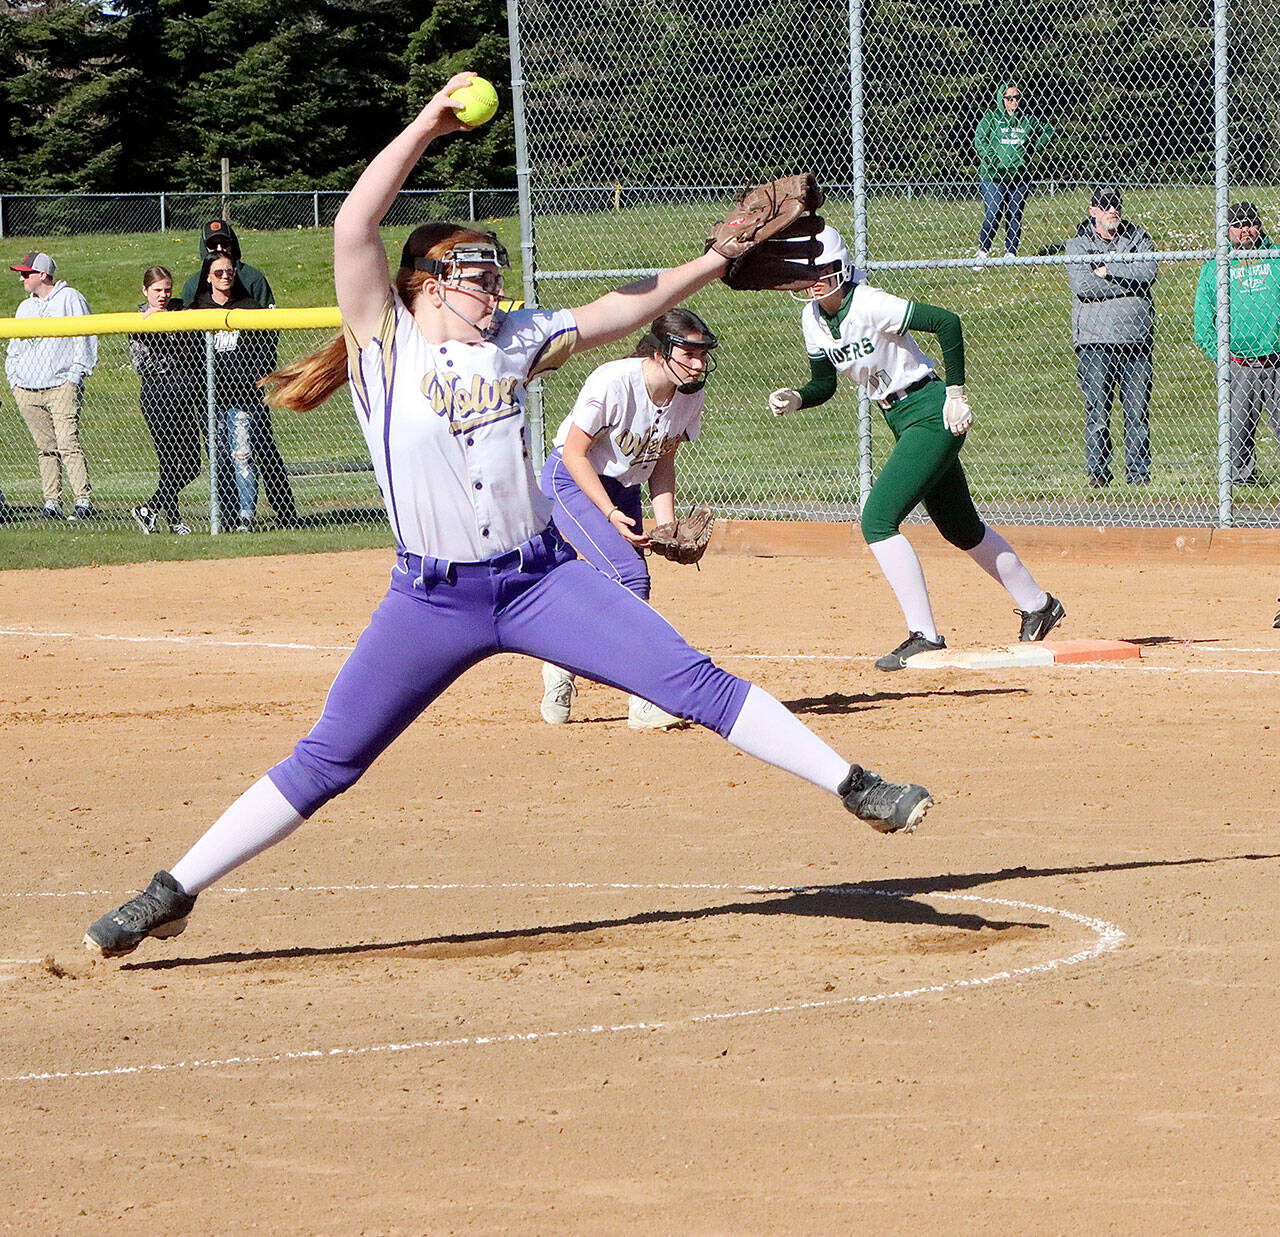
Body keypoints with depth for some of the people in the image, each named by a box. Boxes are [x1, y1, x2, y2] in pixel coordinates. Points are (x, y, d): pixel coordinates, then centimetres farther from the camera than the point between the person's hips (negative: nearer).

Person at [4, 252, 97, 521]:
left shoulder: (70, 299, 1)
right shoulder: (25, 307, 21)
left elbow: (85, 342, -3)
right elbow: (14, 348, 28)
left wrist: (74, 378, -10)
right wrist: (14, 379, 12)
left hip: (61, 387, -6)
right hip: (27, 391, 6)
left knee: (68, 444, -15)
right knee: (45, 449, 4)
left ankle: (84, 501, -17)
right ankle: (51, 502, 6)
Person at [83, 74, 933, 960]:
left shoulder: (513, 342, 7)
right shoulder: (384, 345, -4)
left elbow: (624, 310, 14)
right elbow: (354, 226, -16)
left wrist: (715, 262, 8)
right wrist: (427, 127, -16)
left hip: (543, 580, 3)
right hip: (431, 603, -3)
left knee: (696, 684, -5)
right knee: (325, 762, 0)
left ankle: (854, 789, 0)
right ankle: (172, 894, 9)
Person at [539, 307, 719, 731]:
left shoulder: (691, 394, -8)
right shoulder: (613, 382, -28)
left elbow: (663, 461, 5)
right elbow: (575, 452, -20)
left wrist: (666, 523, -8)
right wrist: (611, 514, -25)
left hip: (624, 488, 7)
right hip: (572, 482, -7)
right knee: (630, 576, -22)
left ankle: (560, 669, 27)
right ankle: (644, 702, -21)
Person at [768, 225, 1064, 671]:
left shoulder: (869, 305, -22)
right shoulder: (813, 319, 2)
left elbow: (947, 322, -25)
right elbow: (824, 382, 14)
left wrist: (956, 393, -23)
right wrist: (795, 398, -7)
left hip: (931, 413, -9)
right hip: (901, 421, 9)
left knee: (877, 520, -18)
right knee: (961, 530, 18)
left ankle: (924, 636, -13)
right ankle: (1038, 605, 35)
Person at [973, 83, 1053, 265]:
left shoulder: (1027, 119, 10)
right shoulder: (991, 118, 0)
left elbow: (1047, 130, 22)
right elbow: (979, 141, -6)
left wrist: (1034, 149, 11)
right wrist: (993, 162, -14)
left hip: (1019, 176, 3)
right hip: (993, 176, -3)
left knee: (1015, 217, 3)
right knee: (992, 215, -13)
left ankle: (1011, 253, 11)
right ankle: (982, 253, -4)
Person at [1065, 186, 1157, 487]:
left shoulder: (1137, 237, 13)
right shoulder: (1077, 244, 6)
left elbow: (1148, 272, -5)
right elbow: (1082, 285, -11)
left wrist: (1109, 270, -8)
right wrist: (1128, 280, -7)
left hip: (1136, 336, 2)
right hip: (1095, 339, -2)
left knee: (1137, 410, 2)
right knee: (1097, 410, -3)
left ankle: (1138, 470, 8)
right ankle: (1097, 471, 3)